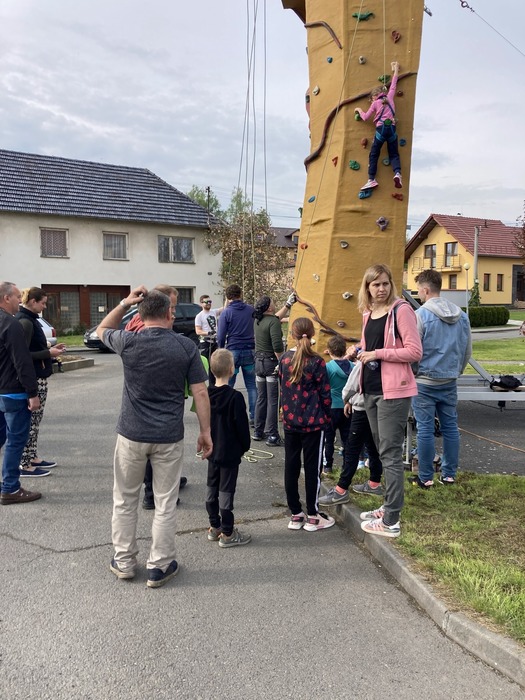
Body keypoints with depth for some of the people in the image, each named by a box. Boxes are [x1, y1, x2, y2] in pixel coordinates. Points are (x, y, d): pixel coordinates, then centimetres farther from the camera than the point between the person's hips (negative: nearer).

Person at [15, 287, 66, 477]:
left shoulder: (28, 319, 13)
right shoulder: (25, 322, -17)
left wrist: (50, 349, 9)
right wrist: (48, 353, -18)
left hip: (36, 377, 10)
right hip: (33, 379, -10)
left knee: (33, 421, 16)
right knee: (31, 422, -3)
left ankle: (33, 458, 25)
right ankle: (25, 465, 5)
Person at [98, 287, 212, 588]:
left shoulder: (129, 343, -7)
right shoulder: (187, 346, -7)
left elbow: (103, 330, 16)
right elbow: (200, 393, -6)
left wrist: (125, 303, 5)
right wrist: (206, 432, 3)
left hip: (132, 434, 1)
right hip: (169, 437, 0)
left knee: (125, 500, 18)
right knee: (165, 503, 11)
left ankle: (124, 562, 29)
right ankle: (159, 566, 20)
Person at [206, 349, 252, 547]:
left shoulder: (207, 394, -1)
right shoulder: (235, 397, -20)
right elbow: (242, 426, -15)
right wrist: (245, 446, 1)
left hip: (212, 450, 7)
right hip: (230, 452, -6)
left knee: (211, 488, 15)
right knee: (226, 491, 1)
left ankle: (214, 527, 28)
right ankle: (227, 534, 11)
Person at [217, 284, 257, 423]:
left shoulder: (226, 313, -6)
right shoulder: (251, 310, 4)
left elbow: (221, 336, -5)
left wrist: (221, 349, 9)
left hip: (232, 351, -3)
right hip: (249, 351, 3)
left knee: (228, 386, 7)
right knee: (251, 385, 9)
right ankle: (254, 416, 10)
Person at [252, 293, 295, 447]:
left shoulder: (257, 321, 8)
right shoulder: (273, 322, -17)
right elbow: (277, 345, -26)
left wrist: (288, 304, 29)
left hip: (259, 362, 8)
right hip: (271, 362, -8)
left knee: (261, 398, 16)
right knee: (273, 401, -3)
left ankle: (258, 432, 24)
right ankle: (272, 436, 0)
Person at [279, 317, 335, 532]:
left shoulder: (284, 359, 1)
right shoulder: (316, 362, -12)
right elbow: (325, 393, -8)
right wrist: (327, 415, 6)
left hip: (290, 420, 4)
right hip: (313, 422, -4)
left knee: (291, 466, 10)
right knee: (312, 468, 4)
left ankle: (295, 514, 19)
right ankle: (312, 516, 12)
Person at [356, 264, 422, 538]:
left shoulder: (401, 310, -10)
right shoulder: (368, 313, 12)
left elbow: (415, 351, -16)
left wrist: (378, 353, -17)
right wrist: (362, 352, 5)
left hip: (393, 391, -8)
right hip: (371, 390, 8)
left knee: (390, 454, -5)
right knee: (382, 451, 16)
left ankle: (391, 521, 3)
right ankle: (389, 506, 29)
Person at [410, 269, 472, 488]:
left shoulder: (421, 315, -13)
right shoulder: (461, 315, 6)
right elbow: (468, 351, 12)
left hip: (425, 382, -5)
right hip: (450, 382, 6)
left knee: (425, 429, 1)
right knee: (450, 427, 12)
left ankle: (426, 478, 8)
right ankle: (449, 474, 20)